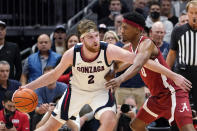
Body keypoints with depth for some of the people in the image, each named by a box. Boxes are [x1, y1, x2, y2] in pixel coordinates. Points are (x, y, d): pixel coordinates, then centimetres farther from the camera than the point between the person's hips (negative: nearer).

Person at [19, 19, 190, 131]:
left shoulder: (109, 51, -30)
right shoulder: (72, 54, -24)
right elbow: (54, 75, -6)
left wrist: (173, 76, -37)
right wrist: (28, 87, -13)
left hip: (100, 91, -1)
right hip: (77, 90, 1)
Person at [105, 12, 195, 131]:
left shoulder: (146, 43, -21)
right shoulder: (130, 48, 7)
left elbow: (138, 66, -40)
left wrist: (121, 79, -55)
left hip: (173, 93, -10)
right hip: (157, 96, 10)